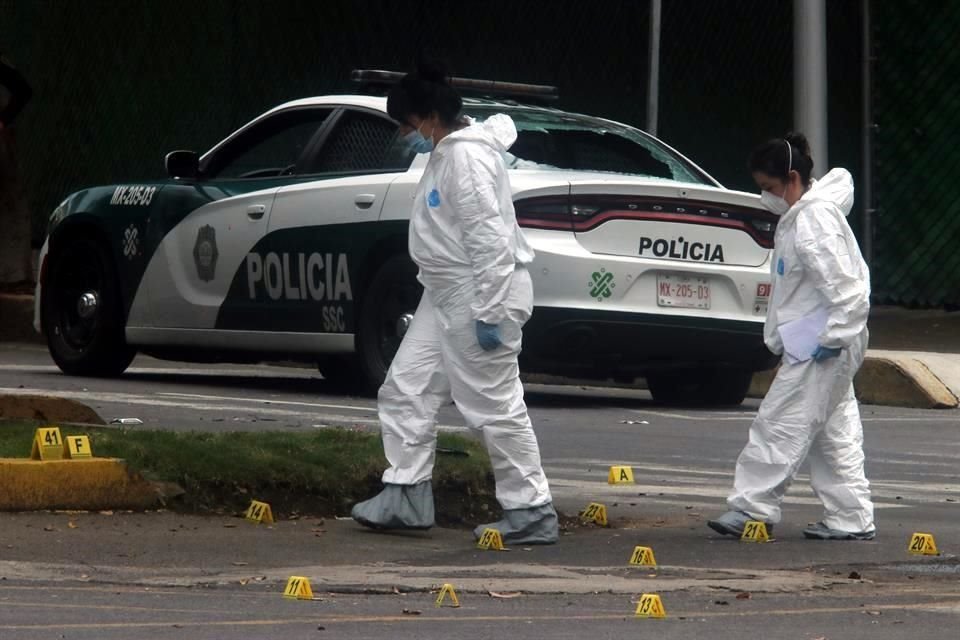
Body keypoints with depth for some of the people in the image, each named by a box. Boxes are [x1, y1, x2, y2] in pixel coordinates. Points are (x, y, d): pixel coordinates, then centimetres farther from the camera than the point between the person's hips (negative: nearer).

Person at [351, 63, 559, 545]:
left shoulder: (467, 157, -18)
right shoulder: (444, 154, 14)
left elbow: (491, 238, -24)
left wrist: (489, 313, -25)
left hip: (479, 294, -11)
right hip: (446, 297, 11)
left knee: (496, 407, -6)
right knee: (406, 391, 10)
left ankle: (531, 513, -1)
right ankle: (406, 497, 14)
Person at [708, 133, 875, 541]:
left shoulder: (816, 220, -18)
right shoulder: (798, 217, 14)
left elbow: (847, 287, -23)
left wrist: (835, 337, -21)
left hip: (820, 348, -11)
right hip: (814, 343, 11)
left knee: (780, 424, -7)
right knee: (833, 432, 11)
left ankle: (752, 507, -3)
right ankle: (850, 518, 13)